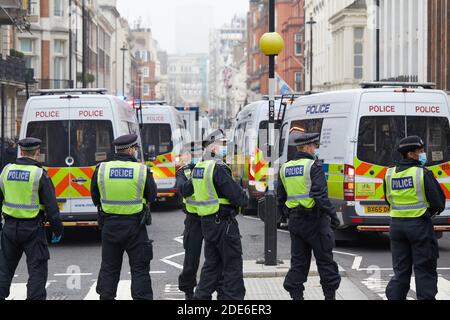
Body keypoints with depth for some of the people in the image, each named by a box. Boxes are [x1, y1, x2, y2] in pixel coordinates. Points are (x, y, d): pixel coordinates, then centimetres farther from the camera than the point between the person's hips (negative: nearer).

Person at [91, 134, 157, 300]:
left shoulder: (101, 169, -3)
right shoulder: (142, 170, -10)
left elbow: (95, 198, 5)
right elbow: (151, 196, 1)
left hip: (109, 224, 3)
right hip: (134, 225, -3)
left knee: (109, 268, 15)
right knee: (140, 268, 6)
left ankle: (106, 297, 20)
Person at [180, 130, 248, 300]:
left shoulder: (197, 169, 9)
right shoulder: (218, 169, -18)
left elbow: (186, 191, 24)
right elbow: (236, 194, -19)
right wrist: (244, 200, 1)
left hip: (207, 222, 9)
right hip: (224, 222, -9)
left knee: (212, 264, 17)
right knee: (233, 266, -3)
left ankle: (201, 296, 20)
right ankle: (233, 296, -2)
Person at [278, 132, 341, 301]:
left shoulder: (285, 168, 10)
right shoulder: (313, 167, -12)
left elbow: (281, 198, 15)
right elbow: (320, 196, -21)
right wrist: (333, 215, -18)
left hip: (295, 221, 6)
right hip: (315, 220, -6)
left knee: (298, 262, 11)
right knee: (325, 261, 5)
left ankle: (296, 295, 8)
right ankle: (330, 295, 10)